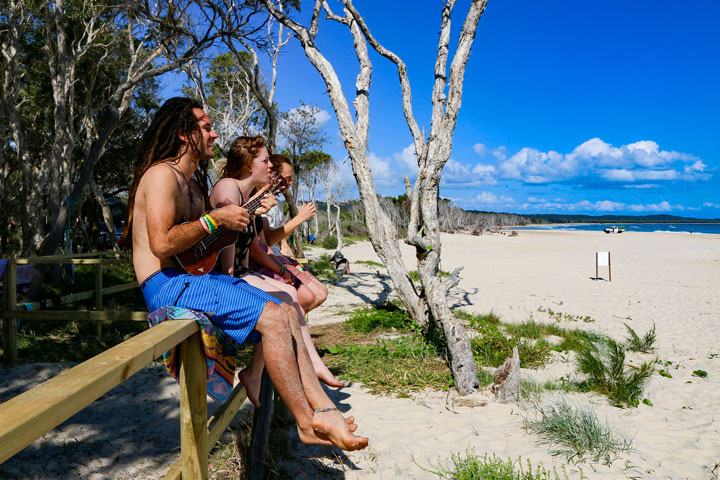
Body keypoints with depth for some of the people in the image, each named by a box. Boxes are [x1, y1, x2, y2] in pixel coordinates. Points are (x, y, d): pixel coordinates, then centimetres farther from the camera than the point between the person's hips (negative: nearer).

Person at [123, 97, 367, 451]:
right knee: (273, 317, -22)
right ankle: (308, 423, -12)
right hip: (167, 285, -10)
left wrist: (247, 213, 12)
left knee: (286, 312, -1)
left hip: (194, 276, 10)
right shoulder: (162, 174, -11)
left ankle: (322, 407, -3)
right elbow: (162, 244, -24)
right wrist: (215, 219, -17)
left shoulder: (192, 180, 21)